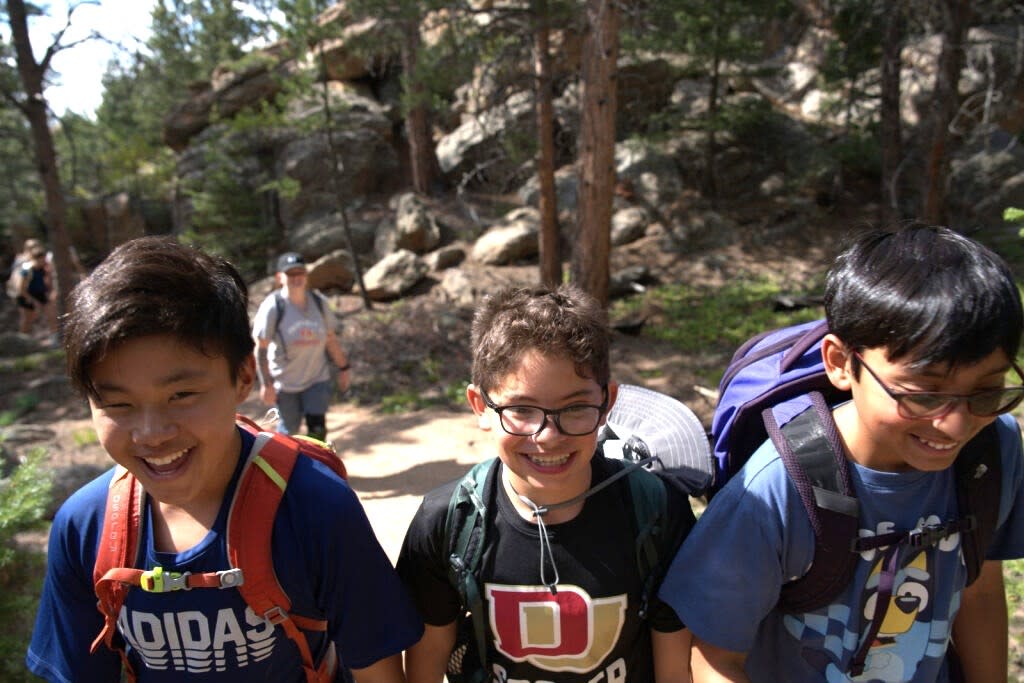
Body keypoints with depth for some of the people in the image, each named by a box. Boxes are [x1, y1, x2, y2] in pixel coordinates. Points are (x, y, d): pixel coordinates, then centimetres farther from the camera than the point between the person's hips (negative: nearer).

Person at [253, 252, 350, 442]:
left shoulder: (319, 302, -2)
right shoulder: (273, 307, -14)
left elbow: (331, 339, 7)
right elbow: (261, 348, -12)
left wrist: (344, 367, 8)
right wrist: (266, 383, -15)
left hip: (318, 379, 2)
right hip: (285, 383, -2)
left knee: (317, 429, -5)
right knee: (289, 430, 10)